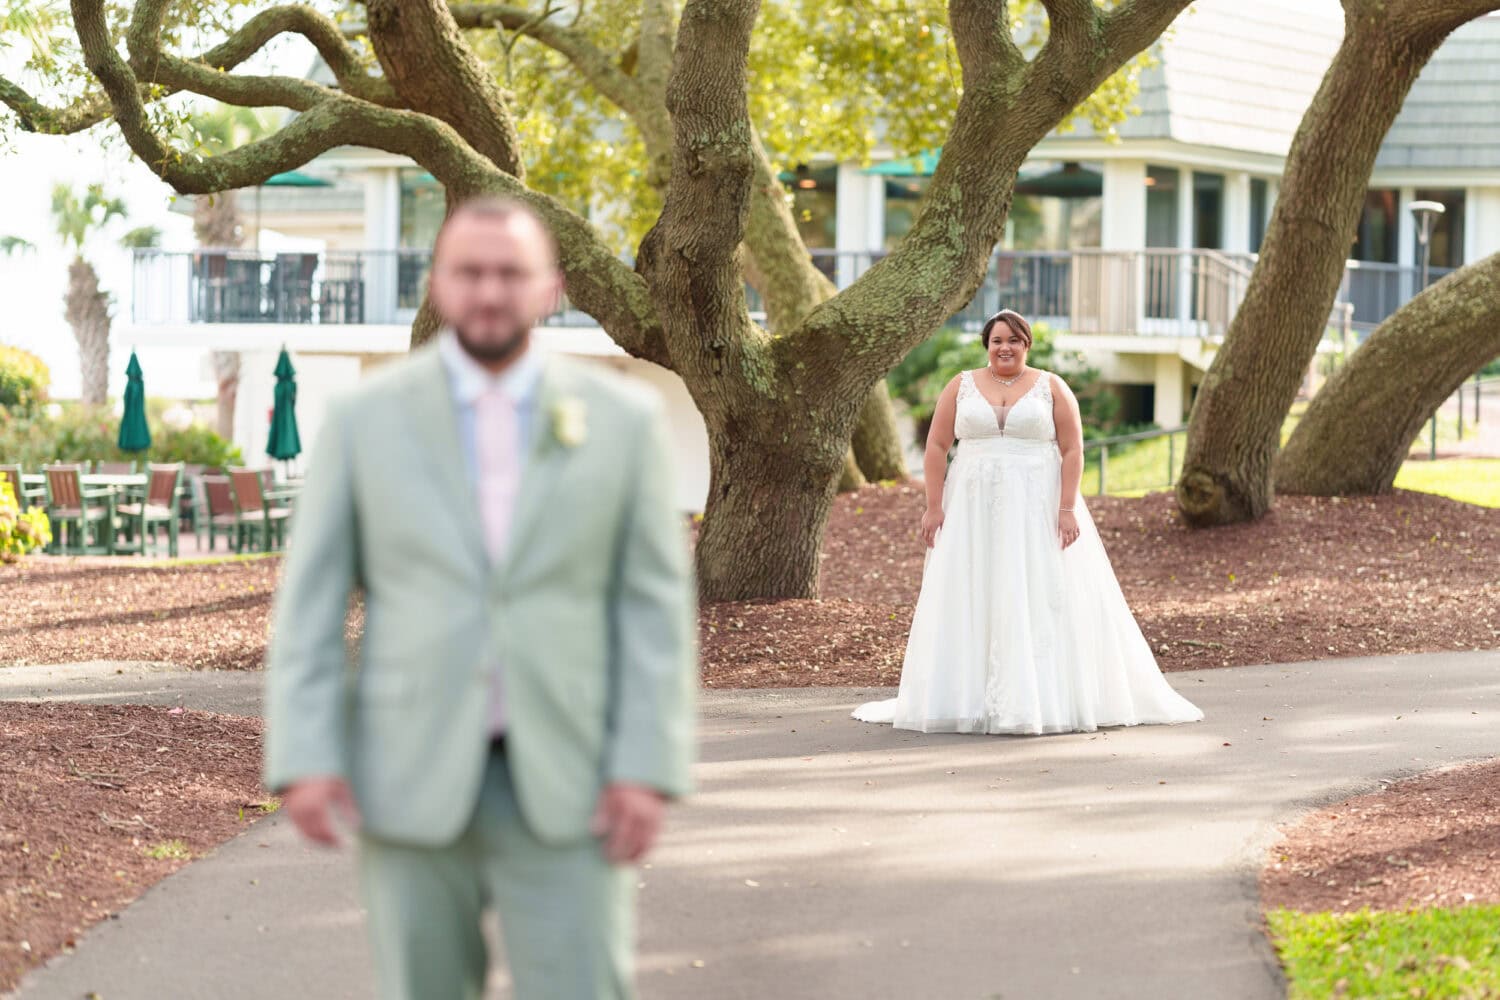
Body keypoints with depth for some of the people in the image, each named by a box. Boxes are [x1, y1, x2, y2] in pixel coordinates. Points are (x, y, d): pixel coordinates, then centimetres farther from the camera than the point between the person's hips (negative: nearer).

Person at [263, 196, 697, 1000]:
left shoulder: (623, 419, 1)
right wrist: (304, 760, -10)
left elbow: (654, 604, 1)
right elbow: (310, 602, 1)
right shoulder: (364, 418, 1)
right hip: (411, 777, 0)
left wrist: (649, 769, -8)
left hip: (566, 782, 0)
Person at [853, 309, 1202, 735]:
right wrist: (934, 506, -5)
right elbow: (936, 447, 4)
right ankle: (971, 698, 5)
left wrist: (1067, 509, -12)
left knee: (1042, 600, -3)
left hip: (1038, 510, -1)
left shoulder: (1051, 388, 3)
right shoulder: (962, 387, 7)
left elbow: (1073, 449, -2)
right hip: (975, 509, 2)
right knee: (973, 602, 1)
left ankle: (1051, 699, 0)